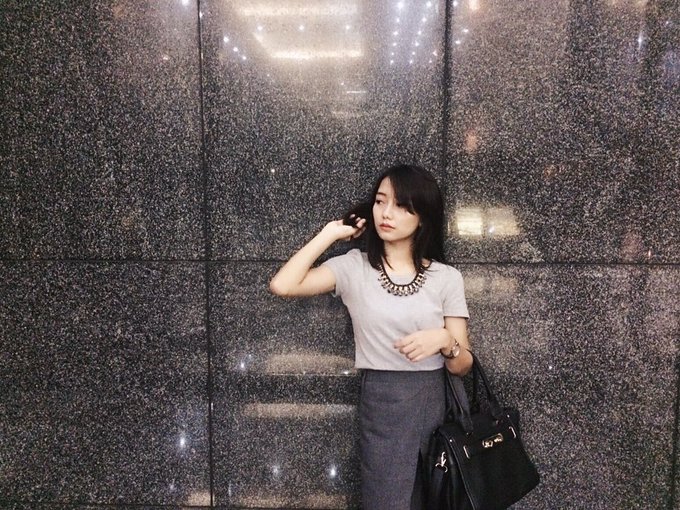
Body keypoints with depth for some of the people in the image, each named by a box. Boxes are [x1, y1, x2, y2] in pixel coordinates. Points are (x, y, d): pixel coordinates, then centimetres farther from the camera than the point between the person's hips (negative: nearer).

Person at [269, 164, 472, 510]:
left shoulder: (446, 277, 0)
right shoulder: (354, 267, 0)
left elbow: (462, 367, 1)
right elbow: (282, 285, -15)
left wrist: (445, 340, -21)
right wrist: (330, 234, -7)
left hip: (433, 405, 2)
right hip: (380, 407, -2)